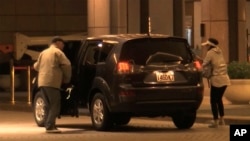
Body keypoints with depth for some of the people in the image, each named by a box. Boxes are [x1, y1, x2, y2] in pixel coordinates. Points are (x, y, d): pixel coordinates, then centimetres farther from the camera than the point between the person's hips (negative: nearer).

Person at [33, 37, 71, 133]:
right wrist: (67, 78, 6)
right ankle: (50, 126, -14)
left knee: (49, 105, 15)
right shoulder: (57, 52, 0)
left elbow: (36, 66, 25)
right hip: (52, 82, -7)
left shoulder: (43, 52, 21)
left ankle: (48, 125, 13)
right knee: (55, 105, -6)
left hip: (42, 82, 7)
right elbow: (66, 65, -7)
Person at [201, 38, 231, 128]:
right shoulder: (219, 51, 13)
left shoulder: (210, 53, -8)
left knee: (213, 100, 1)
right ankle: (221, 119, 23)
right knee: (219, 99, 20)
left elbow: (204, 64, -14)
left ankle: (215, 121, -1)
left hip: (217, 79, -7)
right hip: (225, 79, 7)